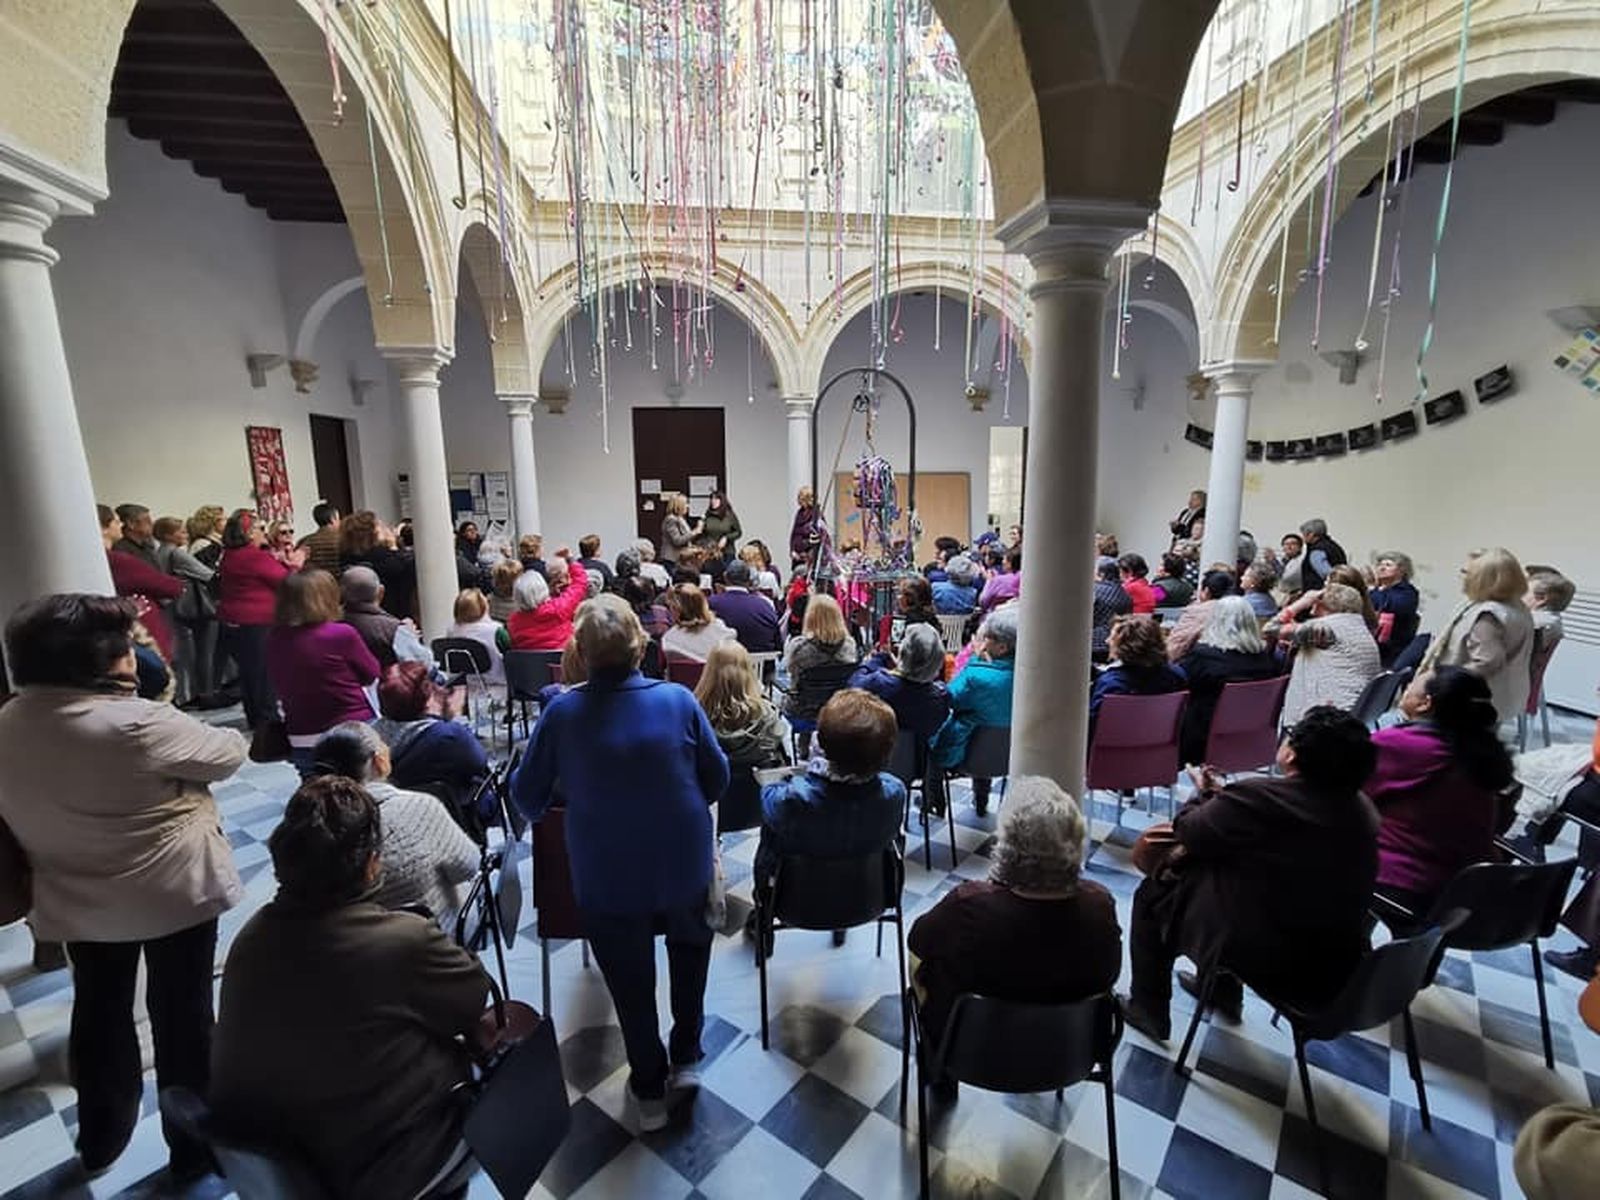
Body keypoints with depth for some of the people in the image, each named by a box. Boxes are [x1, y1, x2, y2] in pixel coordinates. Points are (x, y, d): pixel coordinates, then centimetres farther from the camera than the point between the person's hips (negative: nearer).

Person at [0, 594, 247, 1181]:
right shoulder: (136, 724, -28)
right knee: (181, 1017, 13)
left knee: (99, 1012, 26)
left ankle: (100, 1139, 46)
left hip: (75, 900, 6)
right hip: (171, 893, -6)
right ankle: (193, 1146, 32)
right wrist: (234, 734, 5)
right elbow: (228, 753, -15)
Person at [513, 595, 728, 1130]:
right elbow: (718, 777, -5)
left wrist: (542, 810, 19)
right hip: (685, 865, 1)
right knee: (690, 948, 32)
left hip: (607, 878, -1)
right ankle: (685, 1058, 42)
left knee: (631, 980, 24)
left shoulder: (562, 712, -16)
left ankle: (649, 1090, 41)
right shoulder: (678, 699, -15)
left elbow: (528, 795, -4)